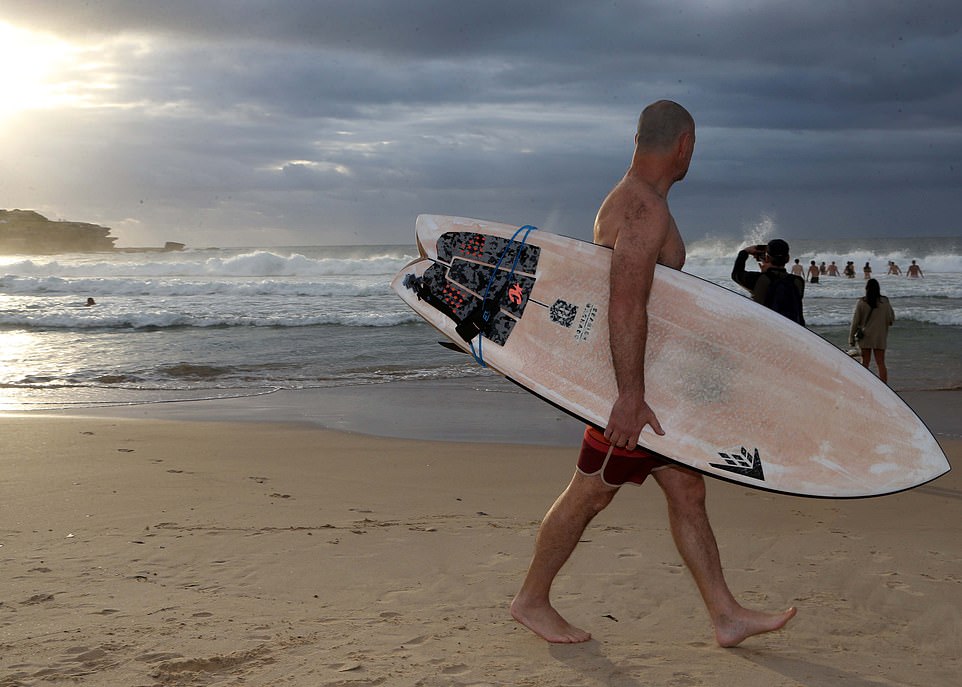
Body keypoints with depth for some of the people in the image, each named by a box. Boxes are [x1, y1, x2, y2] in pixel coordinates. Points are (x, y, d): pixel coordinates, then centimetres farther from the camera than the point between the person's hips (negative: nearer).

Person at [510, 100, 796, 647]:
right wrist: (631, 397, -31)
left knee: (687, 489, 9)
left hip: (640, 377, 10)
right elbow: (626, 309, -29)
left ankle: (727, 616, 13)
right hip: (631, 380, -10)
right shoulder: (646, 209, -19)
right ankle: (532, 600, 19)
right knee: (591, 494, 3)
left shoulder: (629, 201, 14)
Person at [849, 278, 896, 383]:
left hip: (865, 336, -1)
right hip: (880, 337, 1)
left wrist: (851, 337, 2)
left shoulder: (861, 303, -7)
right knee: (881, 363, 6)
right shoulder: (884, 302, -5)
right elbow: (891, 319, 0)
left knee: (865, 362, 8)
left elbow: (855, 321, -5)